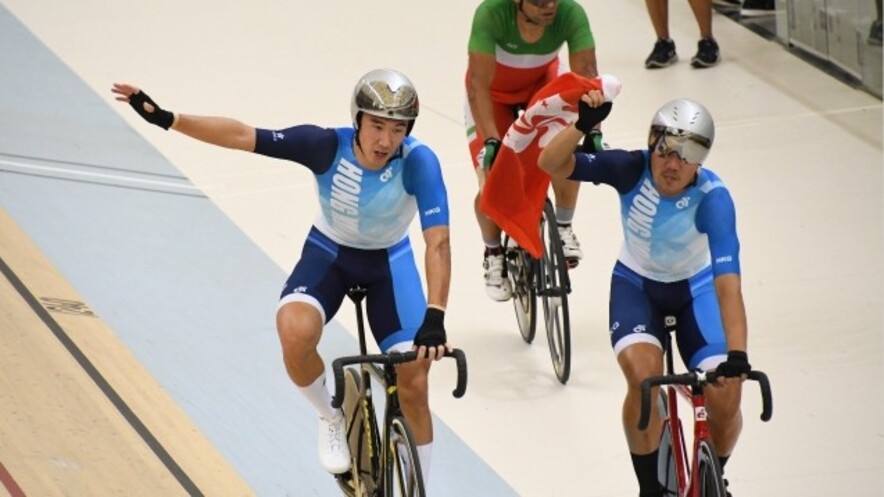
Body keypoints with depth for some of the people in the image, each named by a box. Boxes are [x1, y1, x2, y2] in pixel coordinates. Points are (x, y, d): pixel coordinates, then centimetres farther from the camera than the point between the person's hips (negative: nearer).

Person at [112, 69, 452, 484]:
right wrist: (166, 119, -31)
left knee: (414, 384, -10)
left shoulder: (418, 162, -31)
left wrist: (434, 318, -49)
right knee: (295, 334, -32)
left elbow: (438, 242, -37)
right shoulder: (328, 146, -28)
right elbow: (242, 135, -25)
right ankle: (331, 418, 0)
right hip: (329, 252, 0)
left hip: (389, 262, 0)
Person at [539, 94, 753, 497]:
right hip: (635, 285, 0)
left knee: (725, 398, -16)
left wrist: (737, 354, -49)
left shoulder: (712, 197, -30)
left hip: (694, 289, 0)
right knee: (644, 375, -29)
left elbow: (727, 282, -39)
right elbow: (551, 164, -30)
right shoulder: (632, 170, -24)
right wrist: (583, 124, -47)